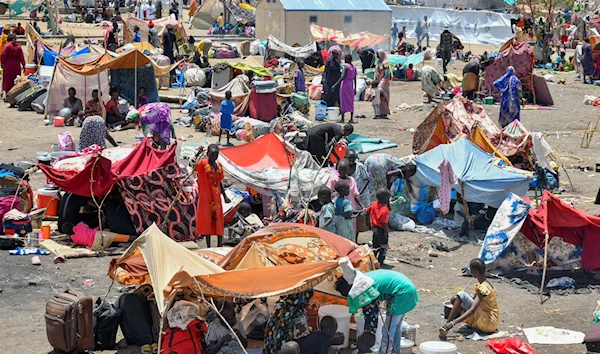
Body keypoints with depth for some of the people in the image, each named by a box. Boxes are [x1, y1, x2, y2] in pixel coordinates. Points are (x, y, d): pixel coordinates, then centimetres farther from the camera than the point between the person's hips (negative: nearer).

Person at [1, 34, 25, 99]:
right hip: (17, 66, 3)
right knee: (16, 80, 9)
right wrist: (23, 65, 9)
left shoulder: (7, 45, -7)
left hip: (8, 65, -3)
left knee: (8, 80, 3)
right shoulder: (18, 46, 2)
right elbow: (21, 56, 2)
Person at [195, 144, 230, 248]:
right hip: (205, 196, -5)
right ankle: (208, 246, 5)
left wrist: (224, 196, 17)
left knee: (218, 221, 7)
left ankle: (220, 246, 13)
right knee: (207, 220, -1)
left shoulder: (219, 165, 9)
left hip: (216, 197, 5)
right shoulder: (203, 163, -8)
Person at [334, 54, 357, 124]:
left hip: (345, 84, -6)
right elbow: (355, 79, 11)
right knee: (351, 101, 8)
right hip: (351, 85, 6)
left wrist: (336, 85, -21)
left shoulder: (345, 66, -12)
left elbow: (343, 77, -20)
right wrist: (355, 88, 16)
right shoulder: (354, 67, 9)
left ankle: (342, 118, -2)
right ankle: (351, 119, 6)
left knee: (343, 100, -2)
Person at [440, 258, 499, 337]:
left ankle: (446, 326, -21)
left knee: (461, 295, -19)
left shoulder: (483, 288, -19)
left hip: (489, 323, -10)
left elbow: (472, 310, -30)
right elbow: (473, 300, 26)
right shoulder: (483, 284, 11)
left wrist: (453, 322, -36)